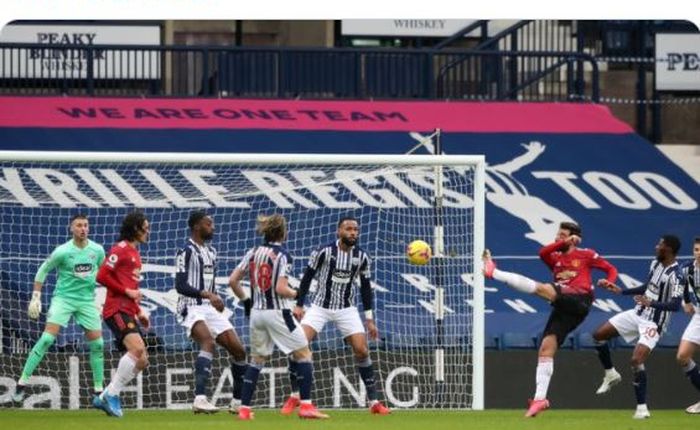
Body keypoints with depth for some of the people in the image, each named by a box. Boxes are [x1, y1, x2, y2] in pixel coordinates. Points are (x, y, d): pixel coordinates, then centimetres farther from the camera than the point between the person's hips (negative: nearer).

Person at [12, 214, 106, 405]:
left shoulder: (97, 250, 0)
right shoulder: (62, 252, -10)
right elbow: (43, 271, 1)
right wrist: (35, 298, -3)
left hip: (87, 300, 4)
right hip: (63, 298, -4)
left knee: (97, 344, 0)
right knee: (47, 339, -16)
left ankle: (99, 390, 14)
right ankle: (22, 383, -12)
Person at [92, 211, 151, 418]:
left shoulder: (134, 253, 23)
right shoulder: (120, 250, -6)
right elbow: (102, 276, -15)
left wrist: (139, 312, 21)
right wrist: (127, 291, -16)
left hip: (129, 311, 10)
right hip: (117, 309, -10)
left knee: (141, 361, 5)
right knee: (137, 348, -26)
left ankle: (106, 397, 9)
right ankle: (111, 394, -20)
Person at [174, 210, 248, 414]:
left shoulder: (211, 252, 18)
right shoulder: (187, 251, -9)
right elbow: (180, 285, -17)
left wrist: (216, 300, 14)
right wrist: (206, 294, -26)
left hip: (211, 308, 9)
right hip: (192, 307, -9)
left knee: (238, 350, 4)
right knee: (208, 342, -33)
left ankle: (238, 401, 19)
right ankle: (200, 399, -43)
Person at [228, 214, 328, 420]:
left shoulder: (253, 253, 5)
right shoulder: (282, 255, -12)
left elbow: (233, 281, 4)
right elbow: (281, 289, -20)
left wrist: (245, 299, 18)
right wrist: (294, 293, 0)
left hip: (257, 312, 6)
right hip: (277, 312, -6)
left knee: (257, 359, 17)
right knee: (304, 354, 4)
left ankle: (244, 408, 11)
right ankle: (306, 405, -4)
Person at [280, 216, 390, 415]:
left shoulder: (361, 257, -3)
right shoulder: (324, 252, -12)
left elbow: (366, 288, 6)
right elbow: (307, 277, -2)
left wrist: (369, 319, 5)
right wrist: (299, 305, -6)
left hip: (346, 309, 2)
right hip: (320, 307, -2)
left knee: (362, 350, -10)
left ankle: (373, 402, 2)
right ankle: (294, 397, -2)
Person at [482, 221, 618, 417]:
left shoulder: (586, 255, 13)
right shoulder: (555, 257, 22)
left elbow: (611, 269, 17)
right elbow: (543, 253, -1)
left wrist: (608, 282, -5)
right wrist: (563, 243, -9)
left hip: (578, 302, -6)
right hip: (563, 310, 6)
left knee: (540, 288, -24)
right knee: (546, 349, -5)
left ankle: (494, 272, -23)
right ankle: (540, 399, -8)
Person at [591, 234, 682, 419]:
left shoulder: (674, 275, -21)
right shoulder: (655, 264, 6)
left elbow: (676, 305, -29)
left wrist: (651, 303, -39)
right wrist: (621, 291, 19)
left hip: (653, 324, -9)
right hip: (638, 314, 9)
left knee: (636, 360, -23)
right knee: (599, 335, 7)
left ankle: (642, 408, -15)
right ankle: (611, 374, 24)